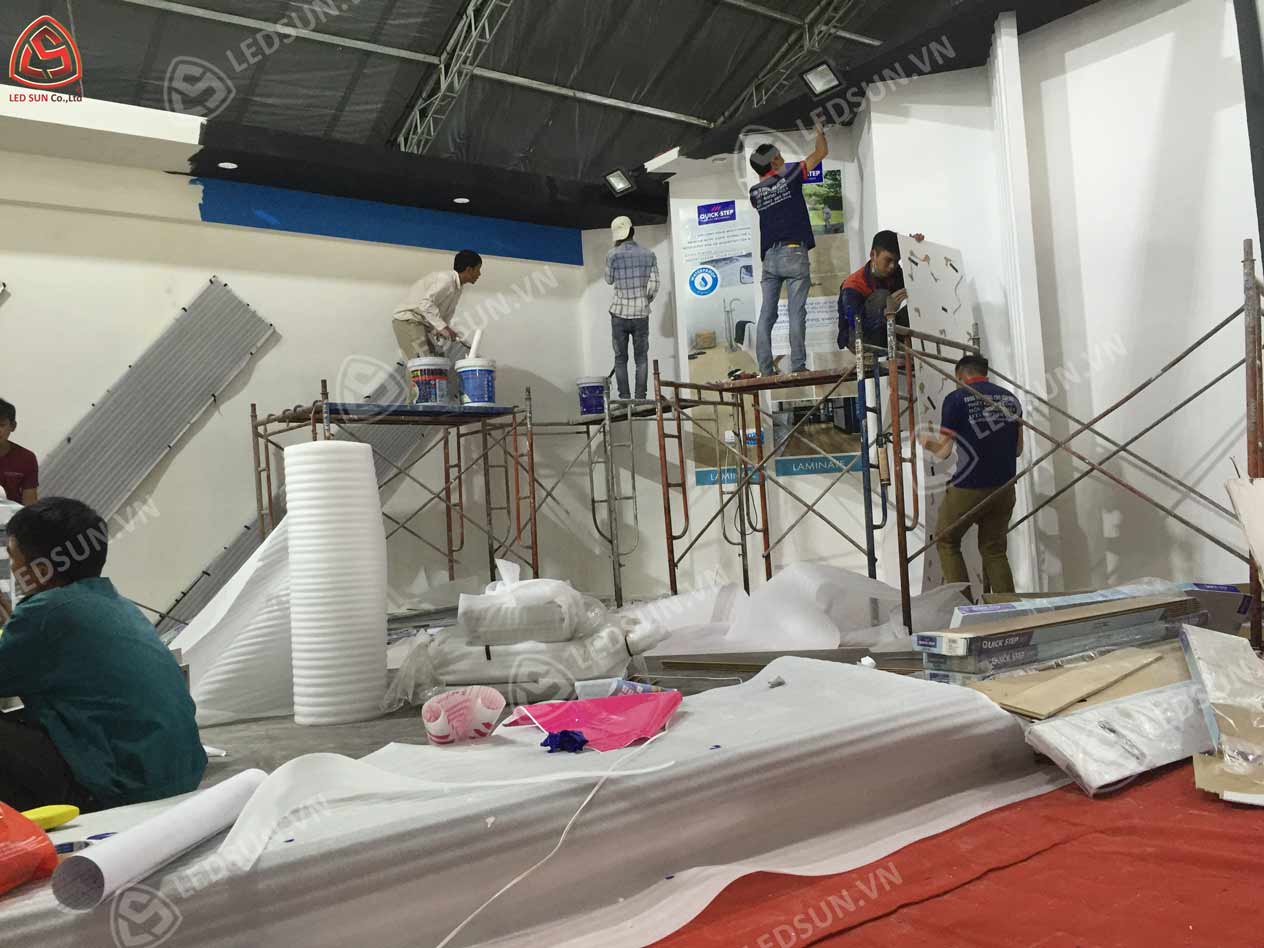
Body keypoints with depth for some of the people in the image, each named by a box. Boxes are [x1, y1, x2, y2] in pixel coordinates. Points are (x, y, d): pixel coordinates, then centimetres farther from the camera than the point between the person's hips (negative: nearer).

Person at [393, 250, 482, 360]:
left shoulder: (458, 287, 10)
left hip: (425, 324, 10)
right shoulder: (445, 279, -19)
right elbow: (426, 303, -32)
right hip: (408, 321, -10)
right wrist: (442, 327, -37)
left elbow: (447, 314, 13)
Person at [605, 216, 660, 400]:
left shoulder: (613, 254, -6)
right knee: (641, 358, 9)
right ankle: (640, 398, 4)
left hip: (619, 312, -1)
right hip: (641, 314, 1)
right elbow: (654, 286, -1)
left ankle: (624, 399, 2)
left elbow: (609, 280, 9)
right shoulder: (649, 254, 0)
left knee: (620, 358, 7)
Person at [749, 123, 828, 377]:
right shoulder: (789, 176, 5)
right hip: (794, 253, -4)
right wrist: (819, 130, 33)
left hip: (769, 257, 4)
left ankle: (765, 369, -3)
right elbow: (821, 152, 17)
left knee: (766, 315, 1)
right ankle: (797, 365, -11)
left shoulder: (755, 192, 14)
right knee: (796, 313, -7)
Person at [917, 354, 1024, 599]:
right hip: (1004, 487, 5)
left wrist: (927, 441, 14)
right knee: (995, 550, 15)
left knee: (946, 541, 14)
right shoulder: (1010, 398, 9)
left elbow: (943, 452, -5)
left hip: (968, 488, -5)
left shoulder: (956, 399, -6)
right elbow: (1018, 449, 14)